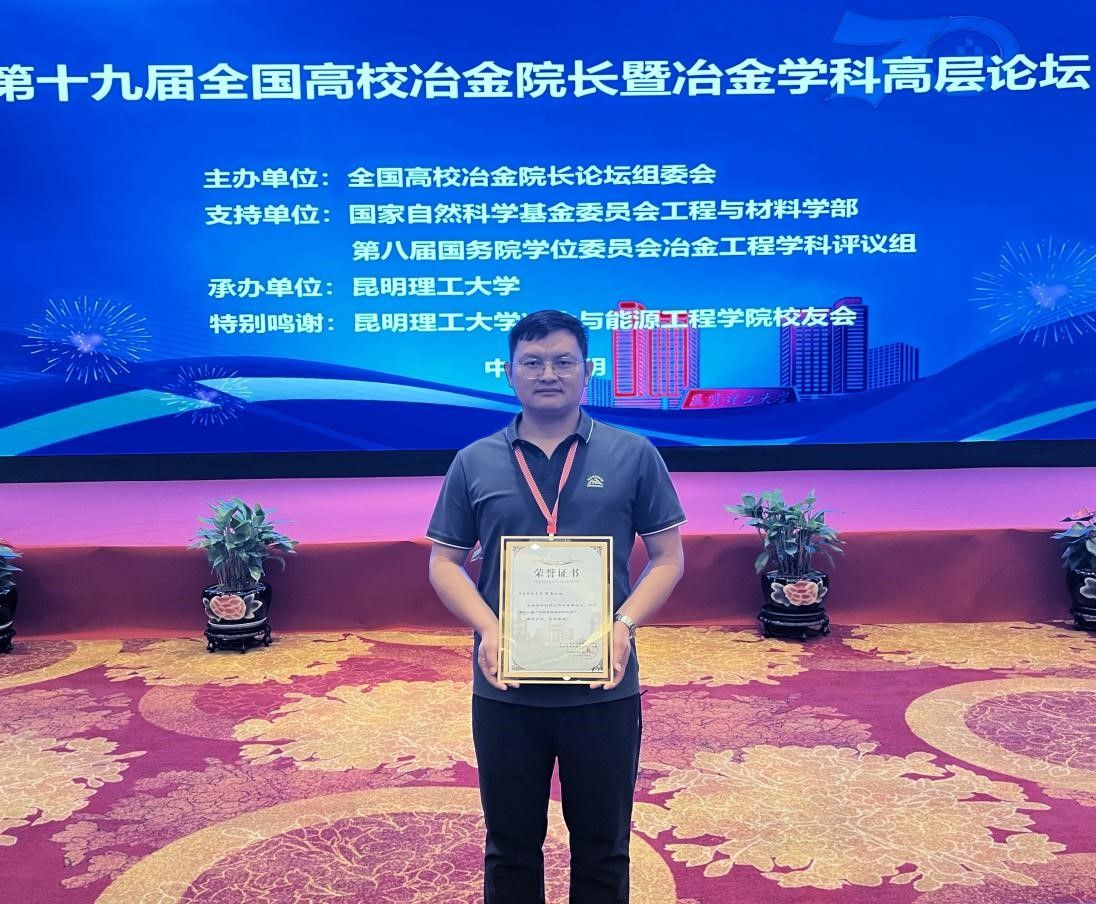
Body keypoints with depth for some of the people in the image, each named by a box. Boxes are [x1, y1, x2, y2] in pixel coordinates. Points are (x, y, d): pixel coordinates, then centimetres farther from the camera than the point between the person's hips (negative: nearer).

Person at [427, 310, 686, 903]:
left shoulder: (633, 456, 0)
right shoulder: (474, 463, 3)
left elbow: (667, 557, 2)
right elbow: (444, 562, 6)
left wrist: (624, 624, -14)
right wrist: (488, 629, -12)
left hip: (603, 688, -1)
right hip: (505, 689, 1)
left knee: (602, 846, 15)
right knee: (510, 846, 16)